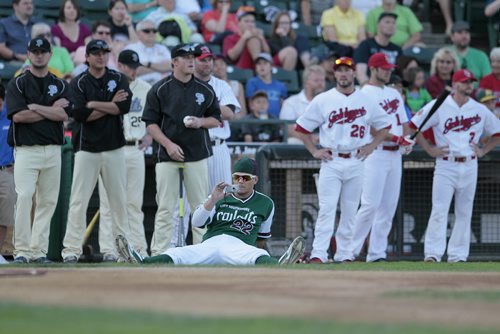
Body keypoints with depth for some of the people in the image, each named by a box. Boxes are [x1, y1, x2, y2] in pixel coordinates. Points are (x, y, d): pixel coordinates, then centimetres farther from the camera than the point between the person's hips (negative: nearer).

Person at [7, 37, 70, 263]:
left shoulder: (60, 85, 13)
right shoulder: (18, 84, 4)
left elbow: (63, 115, -2)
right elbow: (18, 115, -10)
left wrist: (35, 107, -8)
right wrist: (51, 110, -5)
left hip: (53, 150, 4)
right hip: (26, 149, -4)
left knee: (48, 200, 2)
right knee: (24, 197, -15)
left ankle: (39, 250, 6)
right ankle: (21, 250, -15)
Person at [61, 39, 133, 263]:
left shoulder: (118, 79, 8)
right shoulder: (79, 83, 2)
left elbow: (125, 106, -10)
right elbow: (80, 114, -13)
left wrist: (94, 104, -10)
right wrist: (110, 106, -9)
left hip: (114, 148, 2)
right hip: (87, 149, -2)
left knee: (119, 200, 5)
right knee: (78, 200, -6)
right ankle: (71, 249, -7)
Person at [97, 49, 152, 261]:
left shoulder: (145, 88, 11)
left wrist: (150, 136, 7)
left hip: (135, 149, 4)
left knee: (135, 202, 6)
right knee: (109, 202, -4)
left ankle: (138, 248, 7)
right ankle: (108, 249, -3)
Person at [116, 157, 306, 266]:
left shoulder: (265, 204, 20)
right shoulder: (220, 198, 22)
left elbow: (262, 238, 31)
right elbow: (196, 222, 6)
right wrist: (212, 201, -7)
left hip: (240, 246, -1)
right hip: (209, 245, 1)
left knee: (259, 257, -39)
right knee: (176, 255, -30)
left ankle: (278, 268, -72)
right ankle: (142, 264, -57)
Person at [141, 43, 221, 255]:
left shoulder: (205, 90, 8)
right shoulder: (160, 89, 1)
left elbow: (216, 119, 14)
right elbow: (150, 123, -1)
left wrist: (201, 122, -7)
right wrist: (168, 144, -13)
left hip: (197, 154, 2)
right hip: (168, 155, -2)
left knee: (200, 205, 3)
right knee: (165, 207, -4)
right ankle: (159, 254, -3)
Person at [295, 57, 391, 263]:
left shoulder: (366, 101, 8)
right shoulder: (323, 100, 2)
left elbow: (384, 125, 19)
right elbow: (302, 127, 7)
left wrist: (371, 146, 7)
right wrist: (314, 151, 0)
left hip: (356, 162, 3)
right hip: (331, 161, -2)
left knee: (350, 211, 5)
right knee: (327, 209, -12)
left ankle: (343, 255, 12)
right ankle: (318, 254, -15)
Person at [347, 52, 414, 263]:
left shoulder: (394, 94, 19)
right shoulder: (365, 94, -6)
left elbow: (404, 121, 20)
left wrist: (407, 140, 0)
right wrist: (395, 138, -20)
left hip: (395, 155, 8)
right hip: (375, 153, -8)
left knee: (389, 207, 5)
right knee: (370, 204, -13)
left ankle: (377, 252, 9)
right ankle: (350, 250, -8)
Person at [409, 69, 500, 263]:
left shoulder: (480, 110, 8)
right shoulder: (438, 107, -2)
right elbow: (413, 127, 0)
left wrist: (483, 151, 6)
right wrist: (429, 149, -4)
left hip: (469, 166, 4)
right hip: (445, 165, -4)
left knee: (464, 213, 6)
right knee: (439, 210, -12)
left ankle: (458, 255, 11)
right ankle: (432, 253, -15)